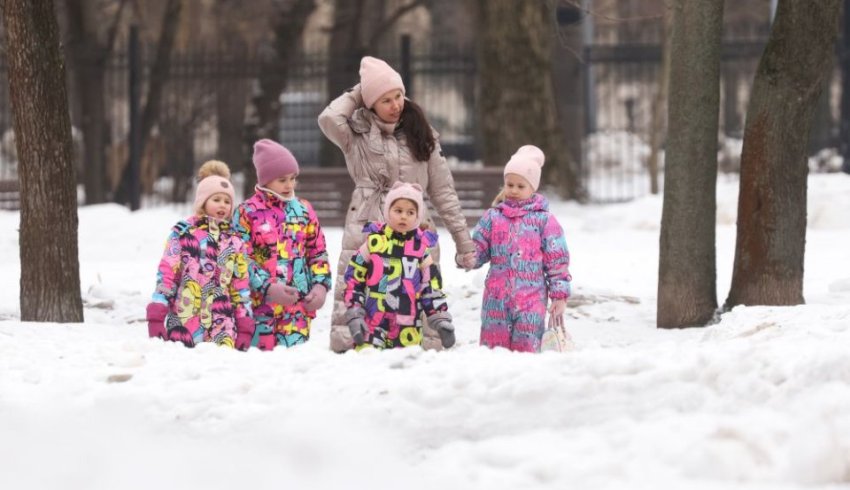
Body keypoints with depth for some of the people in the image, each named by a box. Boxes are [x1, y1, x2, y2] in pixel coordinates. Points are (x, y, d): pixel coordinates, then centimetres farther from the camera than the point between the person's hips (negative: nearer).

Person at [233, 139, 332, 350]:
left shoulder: (304, 210, 12)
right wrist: (268, 288, -17)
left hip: (298, 306, 3)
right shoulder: (247, 212, -1)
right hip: (260, 304, -3)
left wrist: (320, 285, 0)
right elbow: (241, 259, -6)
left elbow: (318, 252, 16)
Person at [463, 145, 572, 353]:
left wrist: (559, 295, -1)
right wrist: (470, 259, -12)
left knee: (526, 348, -4)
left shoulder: (544, 220, 2)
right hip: (496, 298, 3)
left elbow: (557, 260, 2)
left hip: (531, 298, -3)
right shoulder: (493, 217, 10)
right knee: (493, 344, 4)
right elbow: (478, 247, 12)